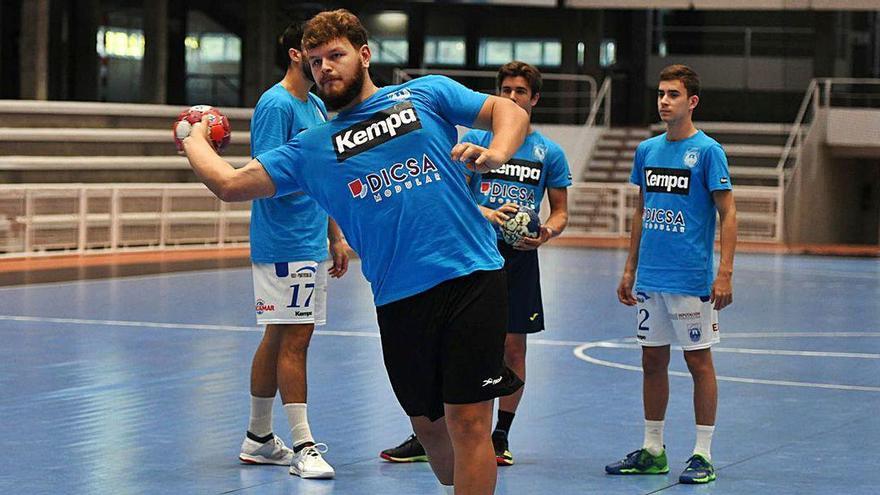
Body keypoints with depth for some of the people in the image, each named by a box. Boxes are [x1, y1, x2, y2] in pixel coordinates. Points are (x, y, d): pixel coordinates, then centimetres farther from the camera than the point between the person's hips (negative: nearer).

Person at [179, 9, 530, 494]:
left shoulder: (426, 94, 9)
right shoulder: (312, 147, 14)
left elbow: (510, 111, 8)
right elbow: (230, 183, 13)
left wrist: (494, 155, -11)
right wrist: (194, 137, 23)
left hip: (470, 276, -3)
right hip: (398, 298, 3)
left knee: (467, 420, -7)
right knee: (427, 424, 11)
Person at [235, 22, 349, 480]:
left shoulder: (316, 107, 16)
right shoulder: (276, 105, -12)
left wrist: (336, 237, 21)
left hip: (311, 243, 9)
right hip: (284, 244, -9)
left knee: (278, 338, 13)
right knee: (294, 338, -8)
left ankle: (259, 439, 21)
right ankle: (303, 446, -6)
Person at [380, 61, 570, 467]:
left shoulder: (549, 152, 7)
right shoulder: (475, 139, 5)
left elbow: (560, 212, 10)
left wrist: (545, 233, -11)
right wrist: (487, 213, -19)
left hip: (519, 256, 1)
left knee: (513, 345, 4)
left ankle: (500, 436, 17)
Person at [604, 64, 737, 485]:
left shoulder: (707, 151, -7)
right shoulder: (647, 150, 10)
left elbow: (728, 214, -8)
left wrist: (725, 273, -16)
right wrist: (629, 270, 16)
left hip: (692, 279, -6)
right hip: (650, 279, 6)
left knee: (698, 361, 0)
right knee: (652, 361, 10)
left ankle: (703, 455, 7)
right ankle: (652, 450, 18)